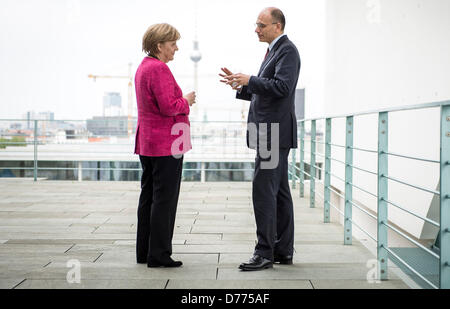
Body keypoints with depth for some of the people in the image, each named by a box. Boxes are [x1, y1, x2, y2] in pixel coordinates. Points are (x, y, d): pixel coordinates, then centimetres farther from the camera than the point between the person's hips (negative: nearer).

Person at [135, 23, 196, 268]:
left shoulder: (143, 67, 17)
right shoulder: (159, 68, -15)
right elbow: (169, 106, -22)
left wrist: (182, 101, 13)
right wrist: (186, 101, -5)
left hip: (147, 143, 10)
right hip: (166, 143, -10)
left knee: (148, 197, 13)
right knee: (164, 200, -5)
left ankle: (144, 252, 20)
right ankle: (158, 255, 0)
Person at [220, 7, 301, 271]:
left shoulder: (287, 50, -10)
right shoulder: (276, 50, 21)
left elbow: (281, 87, -23)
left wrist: (250, 80, -16)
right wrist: (241, 86, 11)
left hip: (275, 133, -10)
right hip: (272, 133, 10)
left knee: (264, 190, -11)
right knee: (279, 192, 11)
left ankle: (265, 253, -7)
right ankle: (283, 251, 17)